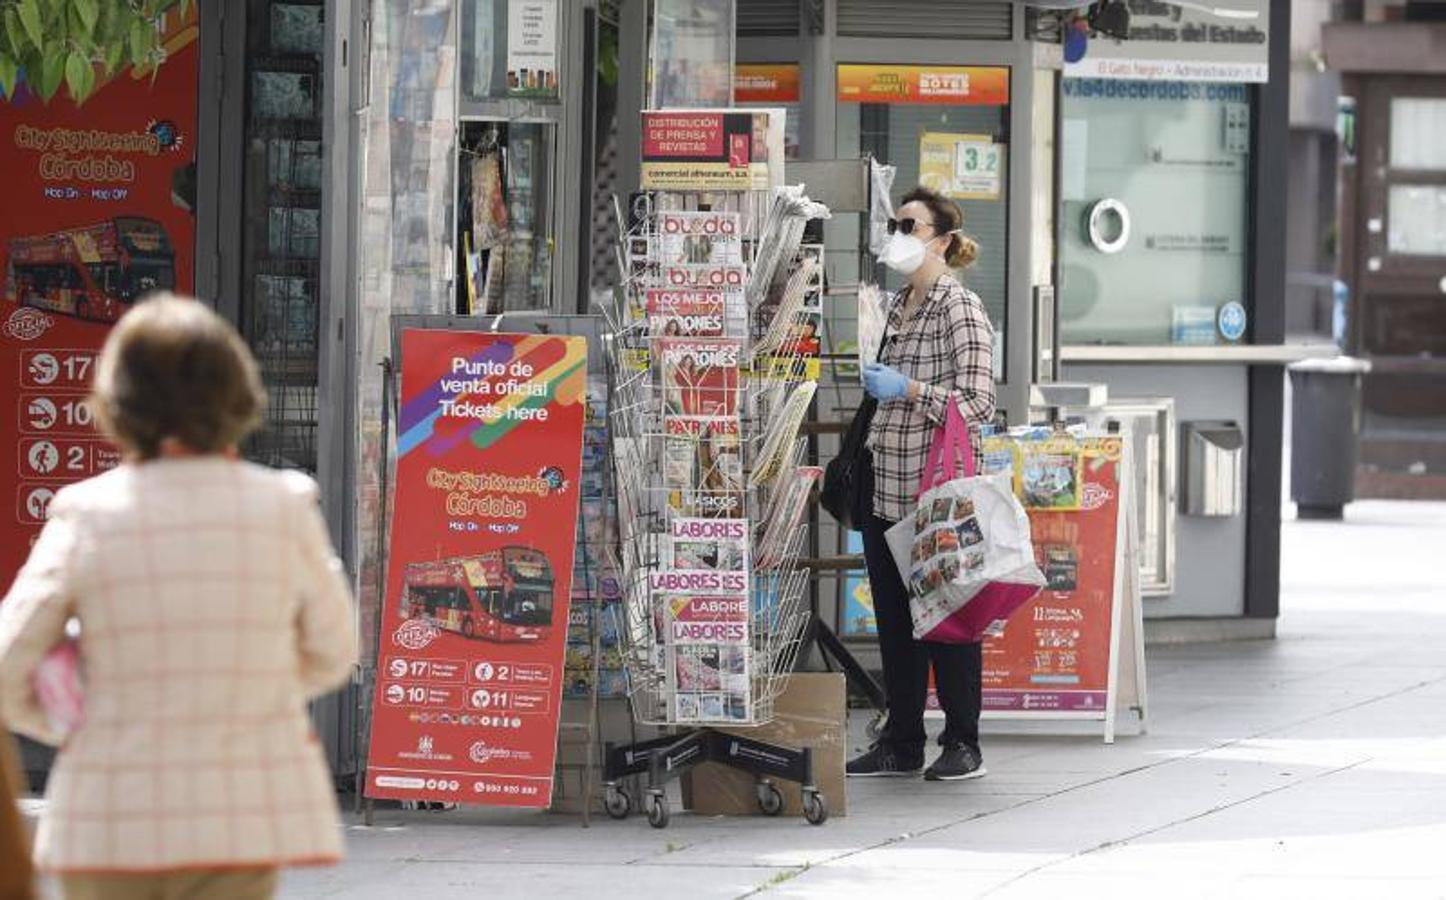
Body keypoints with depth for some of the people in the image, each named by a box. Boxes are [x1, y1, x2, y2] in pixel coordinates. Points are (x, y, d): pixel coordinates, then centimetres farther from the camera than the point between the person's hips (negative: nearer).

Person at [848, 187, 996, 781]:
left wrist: (908, 390, -19)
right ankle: (902, 742, 15)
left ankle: (963, 744, 4)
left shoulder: (960, 310, -9)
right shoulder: (898, 307, 15)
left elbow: (978, 403, -15)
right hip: (887, 487, 8)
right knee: (893, 619, 9)